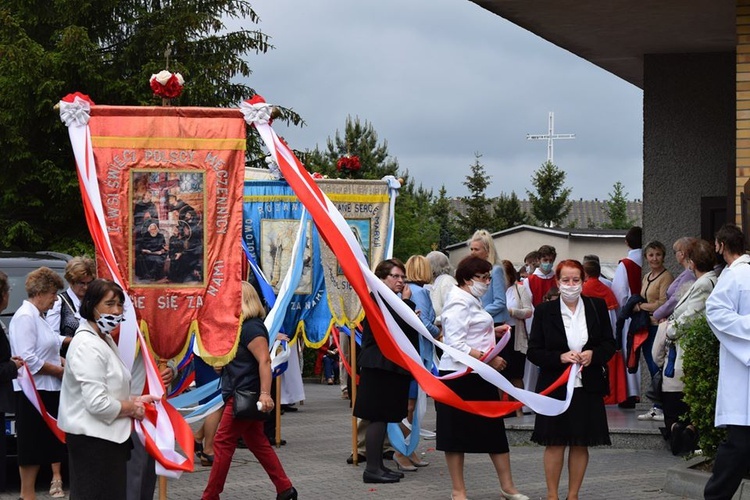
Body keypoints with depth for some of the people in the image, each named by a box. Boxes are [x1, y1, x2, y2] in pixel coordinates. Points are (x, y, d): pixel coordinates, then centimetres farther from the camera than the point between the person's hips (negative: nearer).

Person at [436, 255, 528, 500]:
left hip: (479, 376, 10)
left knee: (495, 430, 10)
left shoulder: (472, 301, 14)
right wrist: (488, 359, -24)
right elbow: (455, 344, -23)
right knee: (457, 434, 2)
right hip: (460, 376, -9)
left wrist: (494, 330, 10)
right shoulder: (459, 304, -15)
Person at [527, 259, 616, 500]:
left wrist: (593, 355, -13)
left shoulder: (597, 307, 4)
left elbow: (609, 344, 8)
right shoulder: (544, 311, -2)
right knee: (555, 442, 1)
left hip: (588, 387, 2)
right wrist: (560, 357, -18)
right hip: (555, 387, -2)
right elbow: (534, 352, -2)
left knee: (581, 443, 6)